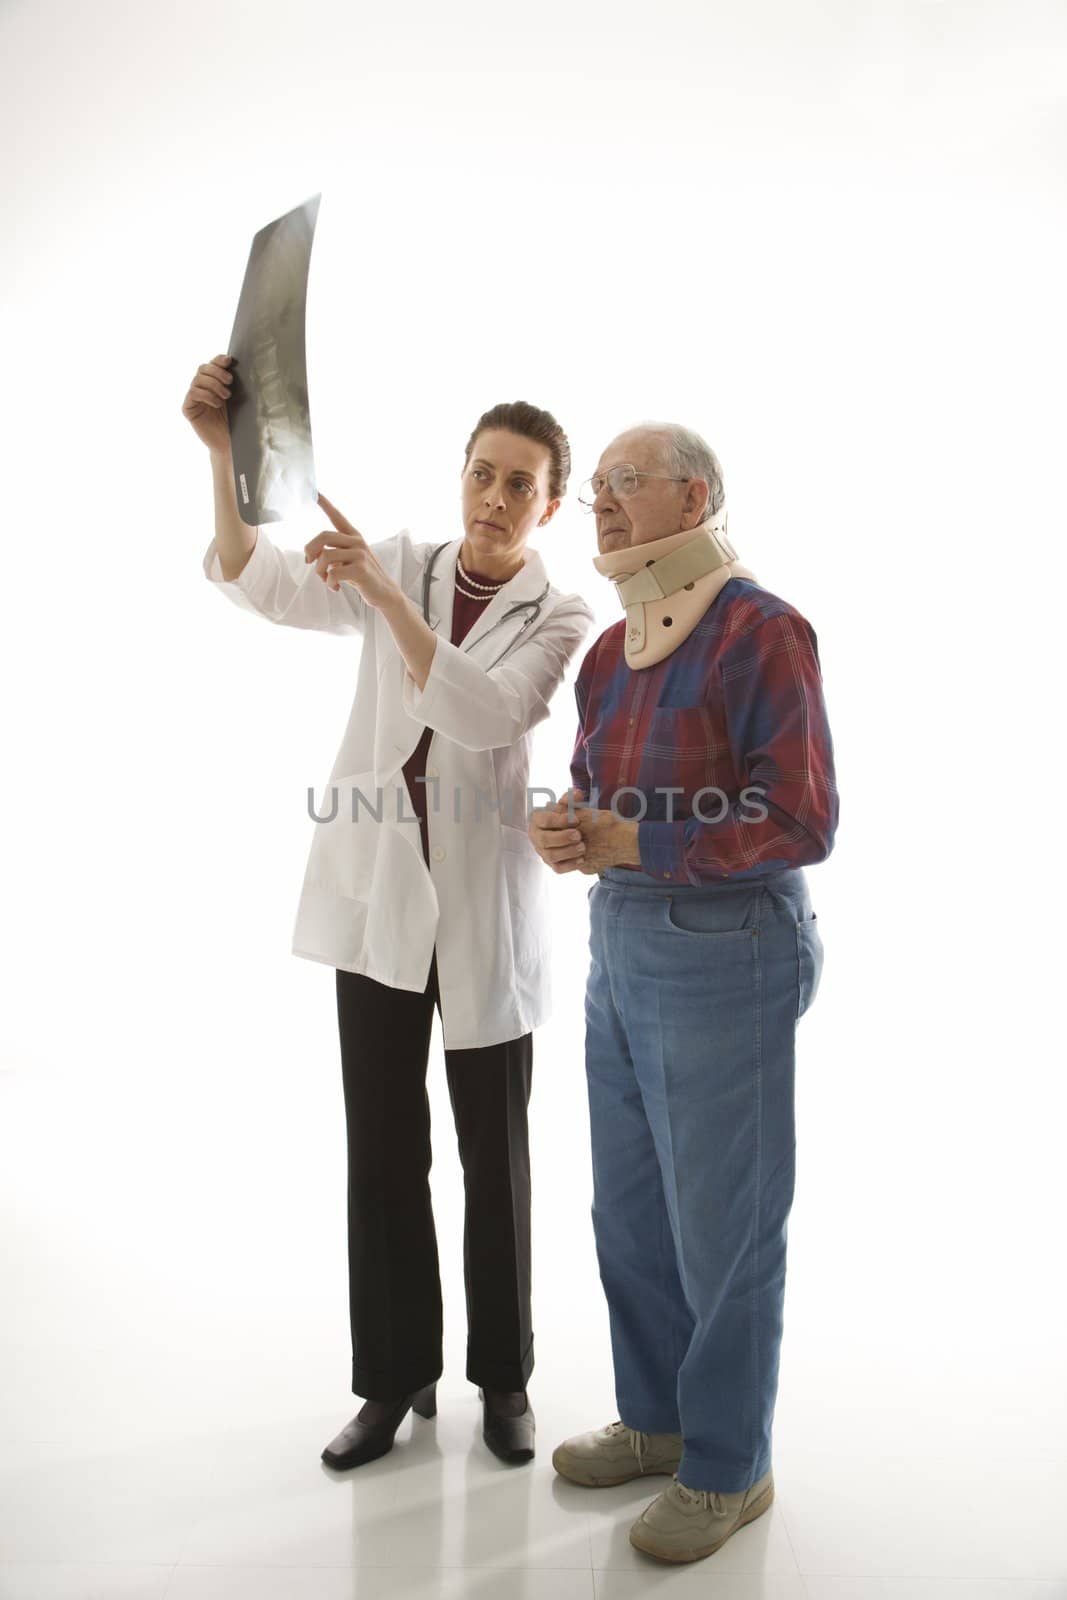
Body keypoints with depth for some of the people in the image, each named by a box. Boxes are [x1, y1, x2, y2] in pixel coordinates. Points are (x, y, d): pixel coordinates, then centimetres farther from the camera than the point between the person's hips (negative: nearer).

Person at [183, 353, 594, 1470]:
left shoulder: (558, 617, -3)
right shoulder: (398, 568, 5)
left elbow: (483, 715, -21)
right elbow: (259, 583, -10)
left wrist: (383, 591, -30)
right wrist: (222, 450, -25)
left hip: (482, 905, -2)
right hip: (373, 890, 2)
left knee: (493, 1150, 10)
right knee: (381, 1146, 9)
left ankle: (502, 1376, 28)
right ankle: (394, 1375, 25)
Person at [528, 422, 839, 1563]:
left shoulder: (761, 632, -13)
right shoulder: (611, 650, 12)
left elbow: (800, 821, -20)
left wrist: (627, 842, -18)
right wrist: (567, 828, -4)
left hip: (723, 955, -8)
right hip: (621, 944, 9)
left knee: (721, 1231, 6)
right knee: (630, 1212, 19)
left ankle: (727, 1470, 27)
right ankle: (657, 1421, 40)